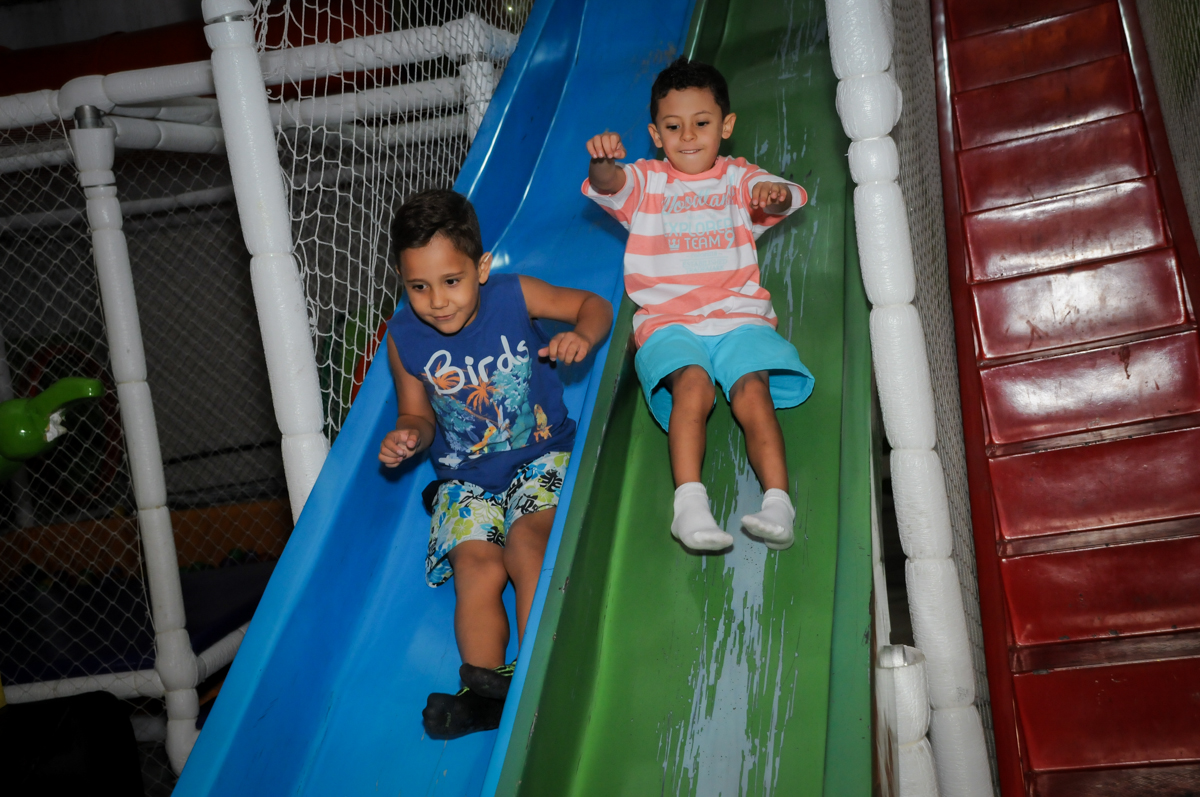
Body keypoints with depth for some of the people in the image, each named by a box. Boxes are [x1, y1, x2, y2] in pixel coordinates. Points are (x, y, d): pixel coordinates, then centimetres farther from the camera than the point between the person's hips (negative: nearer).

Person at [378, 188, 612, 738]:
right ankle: (485, 692, -21)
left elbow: (594, 305, 1)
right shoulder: (404, 338, -6)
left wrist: (583, 337, -22)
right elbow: (419, 414, 7)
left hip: (542, 457, -2)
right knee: (478, 565, -21)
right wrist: (409, 438, -17)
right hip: (464, 478, 2)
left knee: (526, 540, -27)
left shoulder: (514, 296, -11)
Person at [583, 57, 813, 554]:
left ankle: (778, 503, -36)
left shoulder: (738, 178, 18)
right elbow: (607, 186, -7)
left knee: (753, 390, -27)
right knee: (693, 386, -31)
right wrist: (603, 162, -32)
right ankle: (689, 503, -40)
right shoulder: (645, 182, 16)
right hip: (668, 321, -1)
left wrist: (776, 194, -27)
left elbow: (786, 198, -1)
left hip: (739, 316, 1)